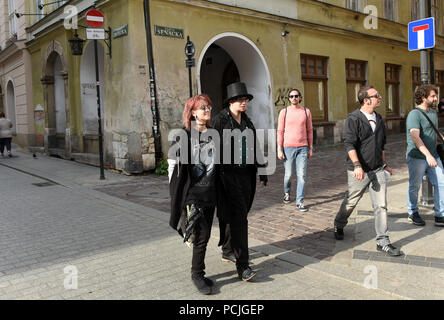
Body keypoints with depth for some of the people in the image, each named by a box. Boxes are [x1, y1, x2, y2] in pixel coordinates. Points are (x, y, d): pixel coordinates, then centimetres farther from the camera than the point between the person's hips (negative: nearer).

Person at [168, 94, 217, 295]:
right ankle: (197, 275, 14)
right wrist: (176, 194, -6)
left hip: (210, 194, 6)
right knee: (201, 236, -5)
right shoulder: (183, 137, -7)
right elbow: (173, 167, -5)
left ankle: (198, 274, 29)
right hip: (191, 194, -5)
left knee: (205, 236, 12)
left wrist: (217, 191, 16)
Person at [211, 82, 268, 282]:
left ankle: (227, 249, 35)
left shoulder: (247, 121, 13)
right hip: (228, 174, -7)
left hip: (245, 174, 7)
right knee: (238, 216, -10)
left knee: (234, 215, 15)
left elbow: (254, 149, 18)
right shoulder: (220, 120, -8)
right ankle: (242, 265, -6)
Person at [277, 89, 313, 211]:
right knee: (288, 174, 7)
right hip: (288, 147, -1)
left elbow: (309, 131, 9)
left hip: (302, 148, 1)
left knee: (302, 175, -4)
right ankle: (287, 192, 37)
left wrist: (310, 148, 7)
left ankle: (299, 202, 3)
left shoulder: (306, 112, 5)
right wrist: (279, 150, -7)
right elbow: (280, 132, -2)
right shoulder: (284, 112, -1)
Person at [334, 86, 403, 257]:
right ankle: (338, 226, 36)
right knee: (350, 202, 10)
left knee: (381, 205, 1)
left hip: (378, 170, 6)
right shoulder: (353, 119, -10)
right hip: (359, 171, -5)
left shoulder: (378, 119, 13)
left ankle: (383, 241, 7)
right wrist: (357, 165, -26)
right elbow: (349, 144, -17)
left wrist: (384, 164, 24)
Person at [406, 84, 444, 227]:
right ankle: (413, 214, 24)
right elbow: (415, 137, -26)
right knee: (414, 186, 6)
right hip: (417, 157, -7)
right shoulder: (414, 114, -14)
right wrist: (427, 155, -35)